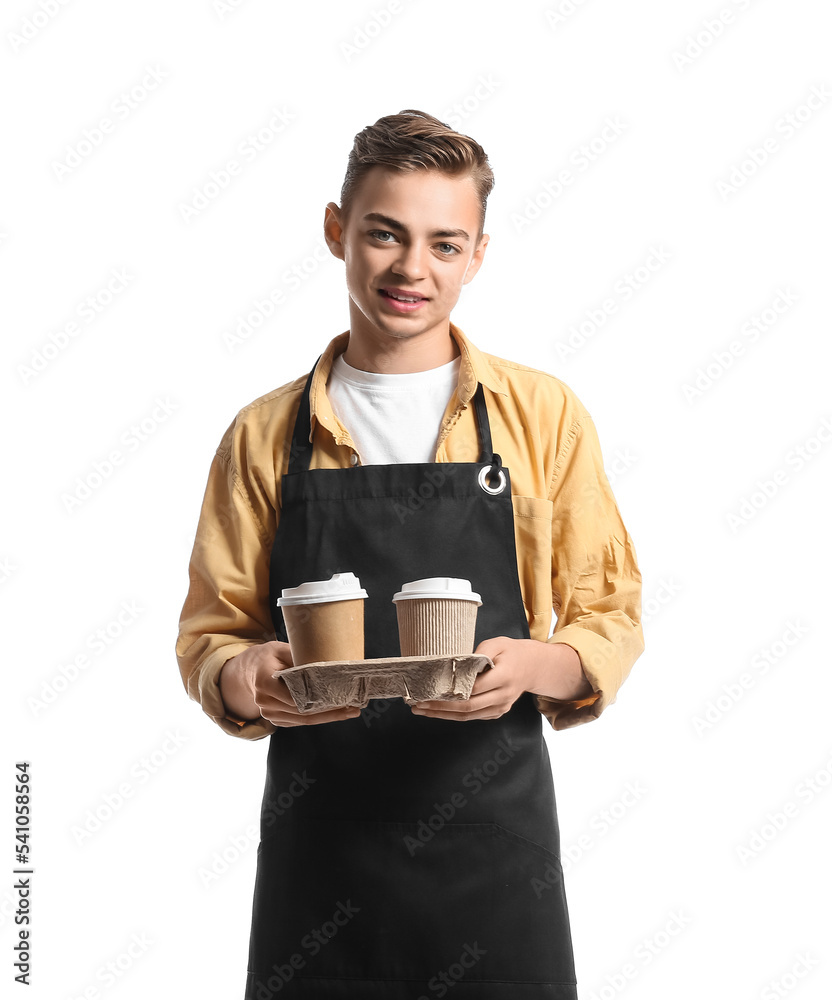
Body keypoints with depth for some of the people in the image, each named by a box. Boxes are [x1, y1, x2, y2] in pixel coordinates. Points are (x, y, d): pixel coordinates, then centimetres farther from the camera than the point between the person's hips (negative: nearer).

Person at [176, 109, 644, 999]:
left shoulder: (544, 415, 3)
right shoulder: (264, 435, 6)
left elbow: (610, 623, 5)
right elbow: (208, 637, 8)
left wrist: (532, 666, -16)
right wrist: (247, 679, -15)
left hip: (495, 844, 0)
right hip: (316, 854, 1)